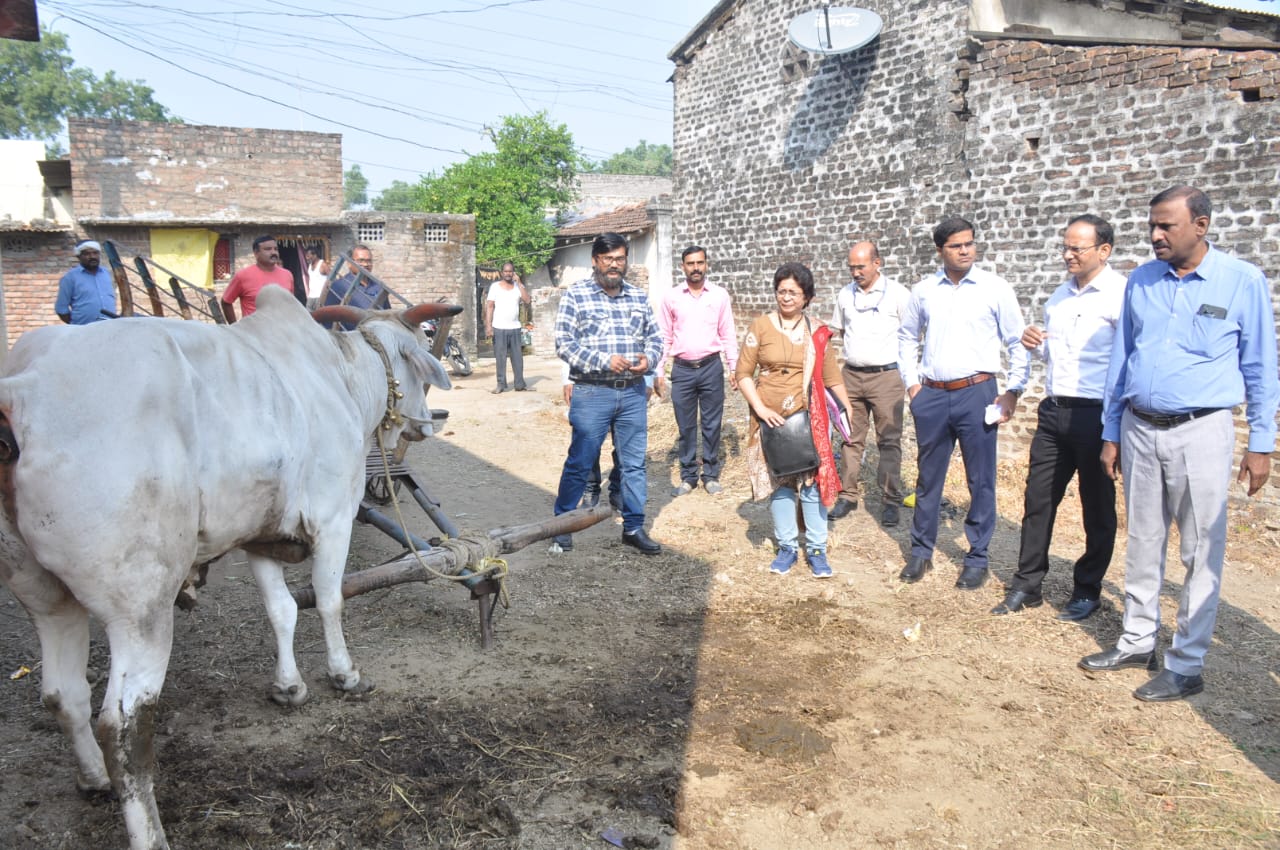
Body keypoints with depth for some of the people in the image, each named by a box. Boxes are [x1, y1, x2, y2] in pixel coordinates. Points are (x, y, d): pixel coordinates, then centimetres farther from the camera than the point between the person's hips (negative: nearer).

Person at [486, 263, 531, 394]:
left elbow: (527, 300, -8)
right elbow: (489, 306, -3)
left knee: (518, 357, 4)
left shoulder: (518, 286, 7)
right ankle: (501, 384, 5)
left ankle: (520, 384, 10)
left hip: (515, 327, 3)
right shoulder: (495, 286, 0)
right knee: (500, 357, 0)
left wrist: (519, 282, -11)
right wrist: (488, 325, -11)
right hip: (499, 328, -3)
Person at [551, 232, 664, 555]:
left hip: (633, 393, 4)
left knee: (634, 463, 9)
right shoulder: (576, 295, -3)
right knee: (580, 463, 2)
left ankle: (633, 527, 20)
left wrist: (648, 359, -8)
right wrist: (604, 361, -19)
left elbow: (655, 337, 15)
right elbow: (564, 342, -9)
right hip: (592, 393, -4)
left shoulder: (639, 297, 11)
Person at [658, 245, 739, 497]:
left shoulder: (719, 295, 2)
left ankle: (711, 475, 18)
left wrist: (734, 367, 2)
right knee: (686, 426, 7)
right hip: (682, 369, 0)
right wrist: (658, 371, 2)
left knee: (711, 424, 6)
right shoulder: (672, 297, 3)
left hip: (711, 366, 0)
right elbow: (664, 337, 6)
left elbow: (728, 334, 5)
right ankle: (688, 476, 18)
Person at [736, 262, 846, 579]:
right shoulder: (761, 326, -2)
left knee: (813, 481, 0)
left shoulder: (817, 332, 4)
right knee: (778, 483, 7)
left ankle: (816, 549, 12)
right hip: (770, 418, 0)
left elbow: (831, 375, 9)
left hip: (808, 418, 1)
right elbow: (744, 373, -2)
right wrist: (760, 408, -12)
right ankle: (787, 547, 20)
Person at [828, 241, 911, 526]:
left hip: (886, 376, -4)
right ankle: (847, 495, 17)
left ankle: (890, 501, 7)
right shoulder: (845, 294, 8)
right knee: (850, 438, 9)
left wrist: (903, 363, -4)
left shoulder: (897, 293, -5)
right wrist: (852, 351, 8)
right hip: (851, 374, 4)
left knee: (889, 440, 0)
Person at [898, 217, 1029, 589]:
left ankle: (977, 559, 16)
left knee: (981, 480, 4)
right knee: (928, 477, 11)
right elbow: (907, 337, 17)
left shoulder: (995, 288, -3)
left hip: (977, 394, -2)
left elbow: (1018, 343, 1)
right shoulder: (924, 290, 5)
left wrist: (1013, 391, -5)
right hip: (931, 395, 3)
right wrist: (911, 382, 10)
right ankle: (921, 551, 23)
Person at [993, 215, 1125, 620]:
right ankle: (1027, 585, 20)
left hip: (1096, 415, -7)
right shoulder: (1060, 295, 14)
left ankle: (1087, 590, 22)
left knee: (1097, 507, 8)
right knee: (1038, 500, 9)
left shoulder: (1121, 294, -11)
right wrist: (1034, 344, 3)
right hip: (1054, 411, 7)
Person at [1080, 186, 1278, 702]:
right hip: (1139, 428, 4)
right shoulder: (1141, 281, 6)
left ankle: (1186, 665, 11)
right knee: (1142, 543, 13)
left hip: (1201, 432, -4)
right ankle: (1137, 641, 26)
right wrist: (1110, 434, 11)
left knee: (1201, 553, 1)